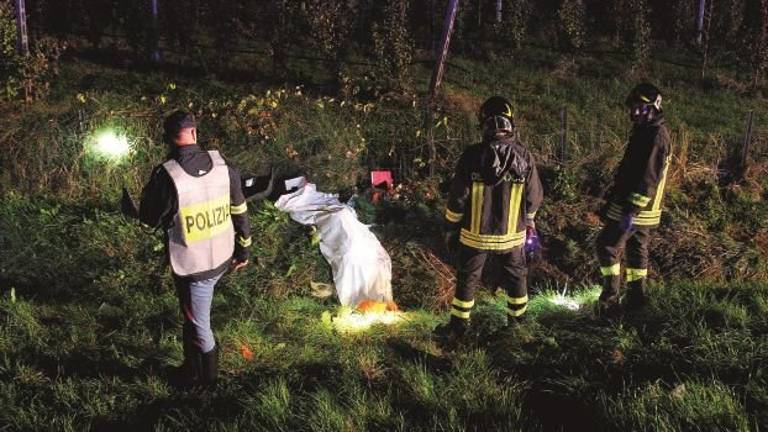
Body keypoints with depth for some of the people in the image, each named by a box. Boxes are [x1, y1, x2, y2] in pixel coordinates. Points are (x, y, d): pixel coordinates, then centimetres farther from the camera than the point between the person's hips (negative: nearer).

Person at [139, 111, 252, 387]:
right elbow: (239, 211, 0)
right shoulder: (222, 164, -10)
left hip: (191, 266, -5)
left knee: (198, 324, 15)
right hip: (222, 259, 5)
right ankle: (195, 364, 47)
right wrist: (243, 248, 14)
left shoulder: (166, 175, -24)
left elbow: (150, 220, -9)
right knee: (198, 315, 31)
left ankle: (204, 376, 35)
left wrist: (148, 192, 9)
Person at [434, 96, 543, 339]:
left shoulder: (472, 156, -15)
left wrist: (450, 228, 3)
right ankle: (518, 321, 34)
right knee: (516, 278, 20)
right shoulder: (524, 157, -10)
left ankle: (458, 325, 22)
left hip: (476, 234, -1)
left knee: (467, 279, 13)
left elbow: (458, 198, -10)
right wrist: (529, 221, 19)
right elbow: (534, 198, 0)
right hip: (512, 235, 2)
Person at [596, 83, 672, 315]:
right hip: (642, 209, 10)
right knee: (637, 250, 15)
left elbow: (649, 178, -24)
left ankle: (610, 300, -3)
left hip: (635, 208, -10)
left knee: (608, 246, -6)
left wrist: (631, 209, -27)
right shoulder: (645, 131, 14)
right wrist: (612, 203, 22)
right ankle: (636, 298, 24)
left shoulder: (656, 136, -18)